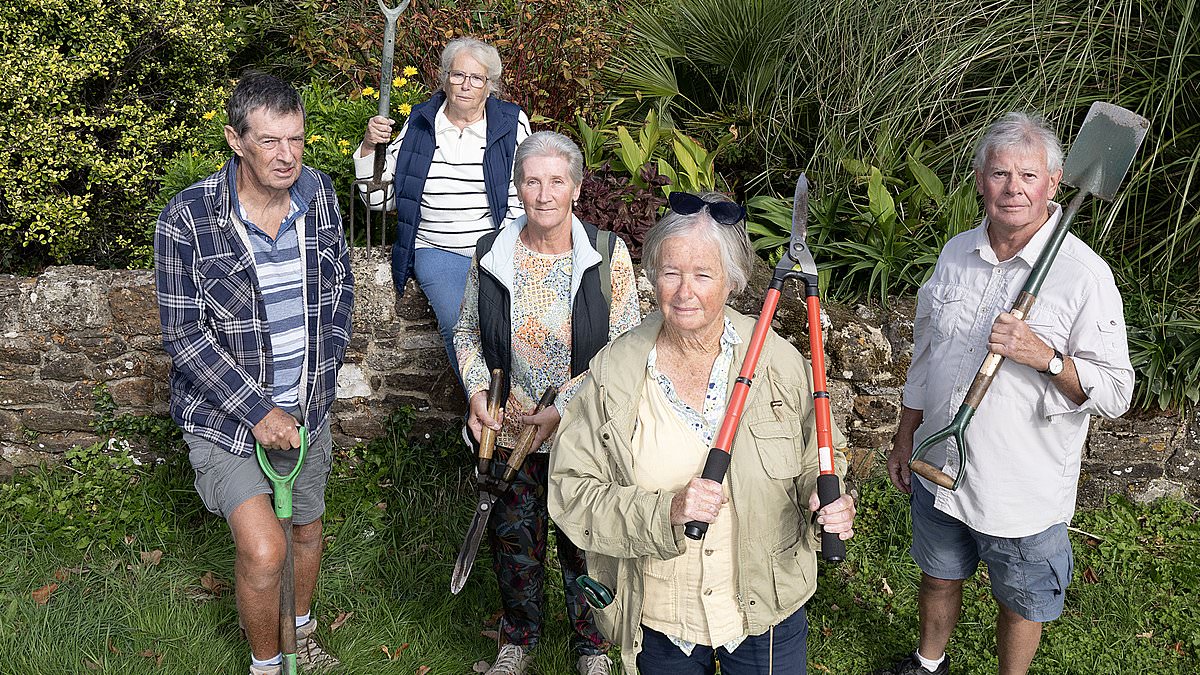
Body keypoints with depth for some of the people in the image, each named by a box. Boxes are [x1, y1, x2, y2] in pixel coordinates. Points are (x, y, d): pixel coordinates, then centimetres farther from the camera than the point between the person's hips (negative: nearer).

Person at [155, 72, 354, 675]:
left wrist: (323, 371, 0)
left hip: (306, 408, 5)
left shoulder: (318, 193, -7)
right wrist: (257, 410, -20)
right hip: (223, 414, -5)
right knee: (263, 550, -16)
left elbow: (340, 285, 7)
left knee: (306, 527, 21)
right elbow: (184, 335, -17)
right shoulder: (186, 219, -21)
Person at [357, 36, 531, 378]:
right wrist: (368, 148, -4)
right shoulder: (419, 125, 9)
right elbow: (379, 198, 11)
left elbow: (523, 199, 1)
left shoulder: (512, 123, 5)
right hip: (437, 251, 1)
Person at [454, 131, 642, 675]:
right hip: (508, 427, 2)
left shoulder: (608, 255, -13)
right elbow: (467, 332, 7)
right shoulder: (491, 254, -7)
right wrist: (477, 391, -9)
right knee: (513, 535, 18)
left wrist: (564, 408, -18)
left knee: (583, 540, 14)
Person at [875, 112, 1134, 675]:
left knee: (1021, 605, 15)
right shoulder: (956, 253, 0)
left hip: (1023, 490, -5)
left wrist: (1045, 358, -32)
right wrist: (905, 437, 14)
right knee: (939, 578, 25)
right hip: (938, 468, 5)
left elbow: (1116, 394, -16)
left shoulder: (1085, 275, -17)